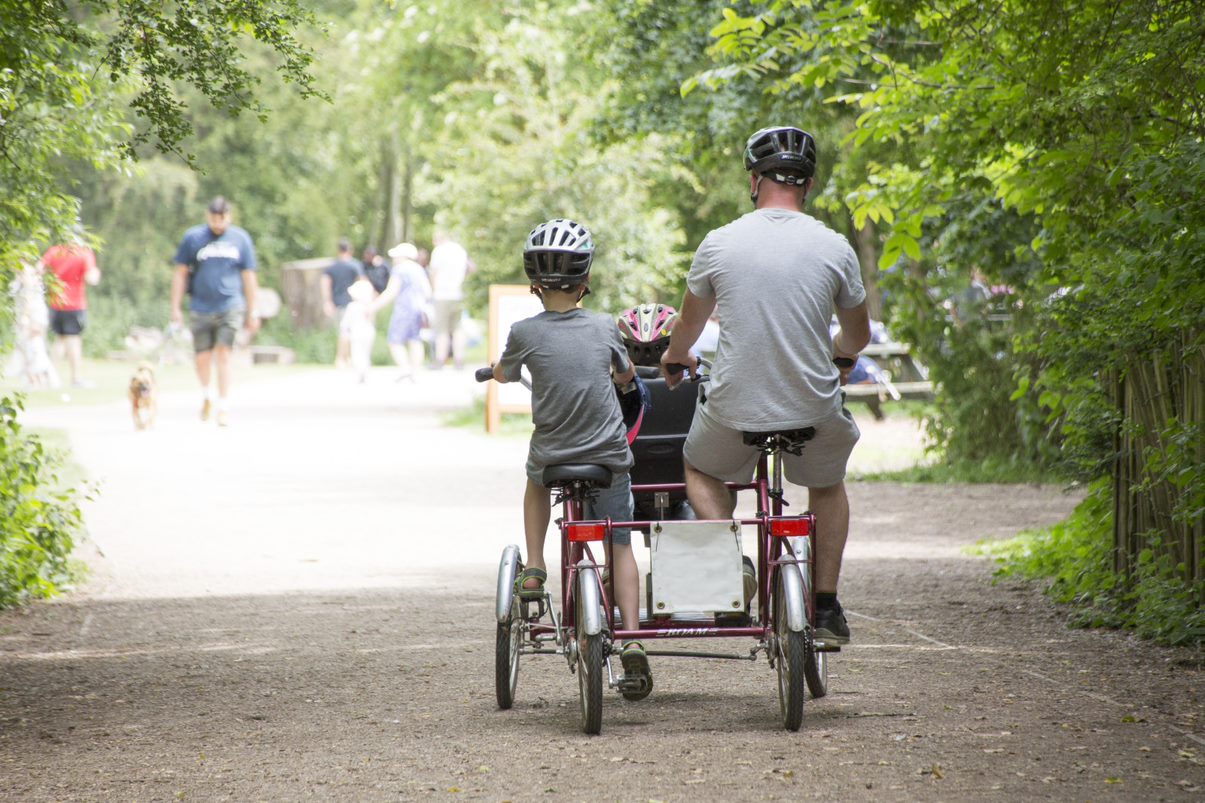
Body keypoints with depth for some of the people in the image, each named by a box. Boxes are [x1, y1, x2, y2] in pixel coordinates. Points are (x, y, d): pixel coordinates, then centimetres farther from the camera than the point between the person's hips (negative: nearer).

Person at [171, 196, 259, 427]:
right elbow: (181, 274, 8)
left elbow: (249, 277, 11)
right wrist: (175, 308, 4)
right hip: (200, 309, 1)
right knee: (202, 359, 4)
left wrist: (251, 313, 11)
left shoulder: (240, 239, 6)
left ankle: (223, 407, -9)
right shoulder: (193, 238, 3)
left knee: (223, 355, -13)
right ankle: (207, 396, 32)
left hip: (230, 306, -1)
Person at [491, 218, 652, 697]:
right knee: (620, 546, 13)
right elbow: (627, 375, 16)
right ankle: (631, 636, -3)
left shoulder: (525, 333, -8)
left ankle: (534, 569, 21)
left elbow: (502, 374, 12)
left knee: (536, 478, 36)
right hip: (610, 457, 0)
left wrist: (499, 367, 35)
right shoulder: (605, 327, -2)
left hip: (553, 458, 0)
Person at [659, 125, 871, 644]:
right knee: (828, 483, 31)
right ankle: (827, 608, 22)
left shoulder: (719, 244, -4)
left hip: (735, 408, -1)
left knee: (700, 470, 30)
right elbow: (858, 336, 12)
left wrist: (675, 357, 37)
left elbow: (689, 323, 14)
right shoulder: (834, 248, -4)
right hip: (815, 408, 1)